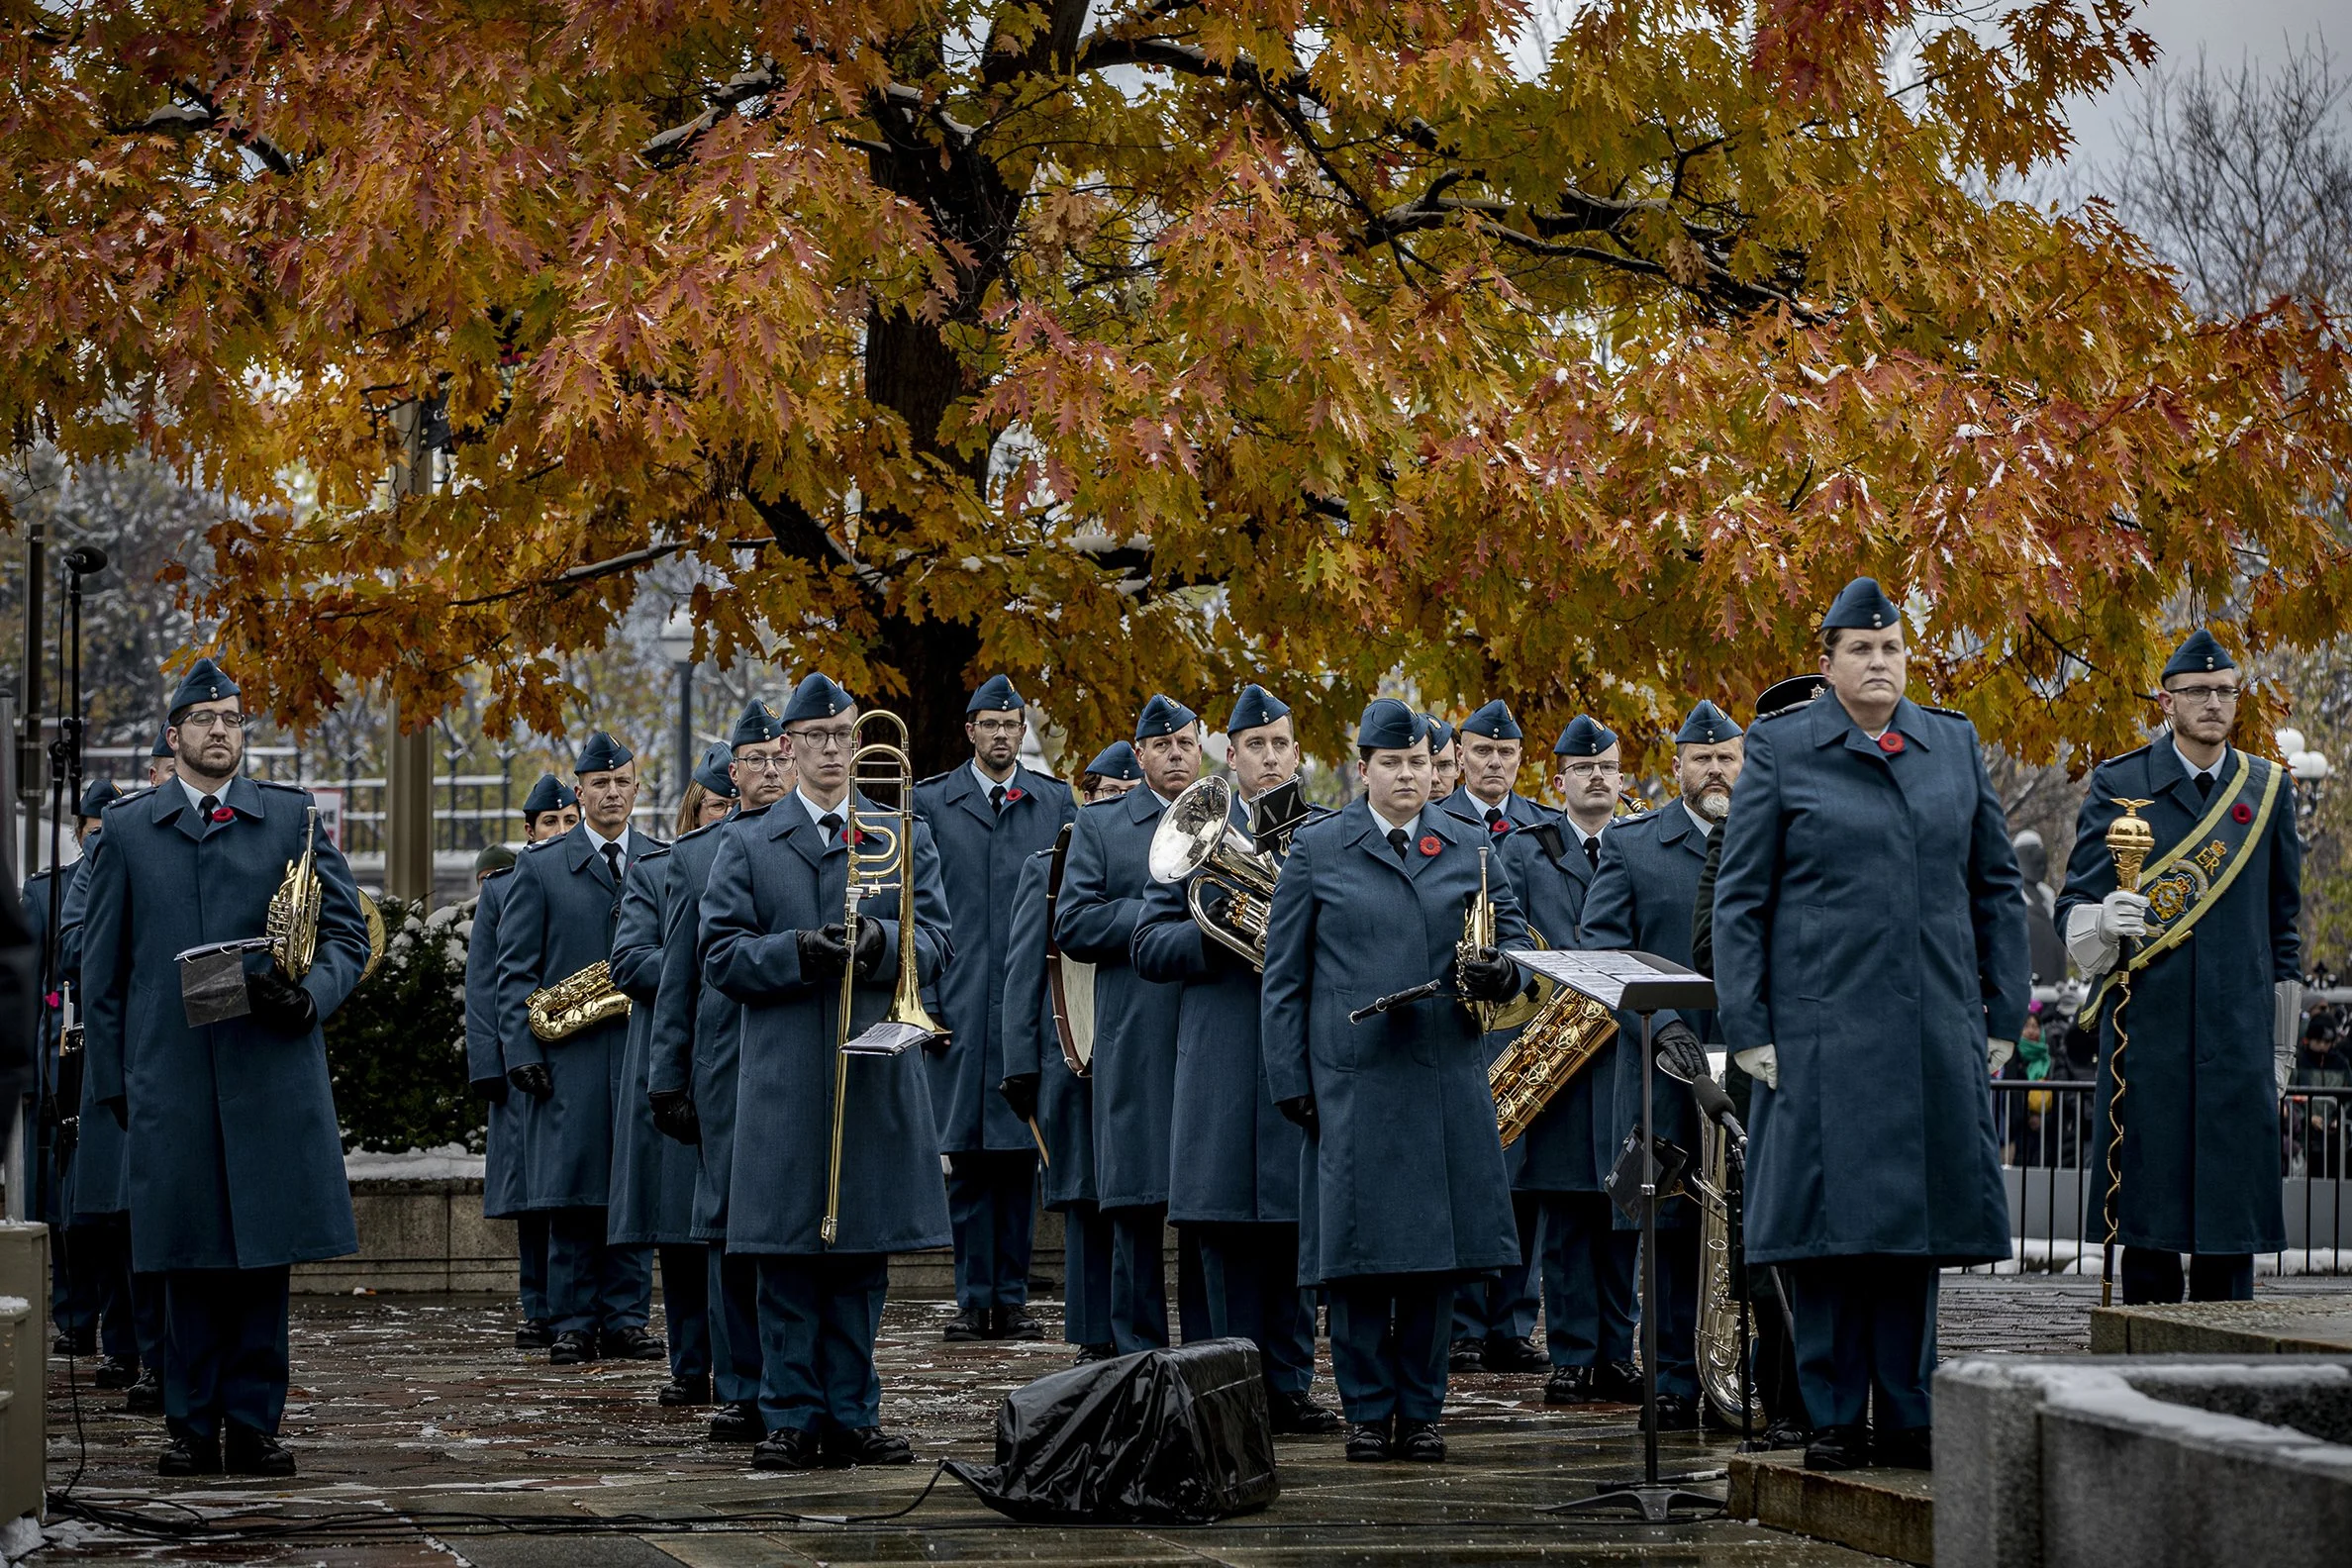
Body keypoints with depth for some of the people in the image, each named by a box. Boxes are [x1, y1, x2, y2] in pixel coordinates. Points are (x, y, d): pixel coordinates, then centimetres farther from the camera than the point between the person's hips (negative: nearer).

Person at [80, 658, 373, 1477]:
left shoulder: (293, 817, 10)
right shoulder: (127, 830, 11)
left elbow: (346, 930, 10)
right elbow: (101, 967, 12)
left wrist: (310, 995, -10)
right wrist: (110, 1078, 6)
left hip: (270, 1066, 0)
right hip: (169, 1077, 0)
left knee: (264, 1255, -1)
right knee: (187, 1256, 1)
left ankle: (253, 1424, 5)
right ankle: (193, 1427, 7)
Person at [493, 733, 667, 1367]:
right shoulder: (540, 865, 6)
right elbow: (515, 969, 3)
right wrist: (521, 1050, -7)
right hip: (568, 1056, -2)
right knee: (571, 1195, -3)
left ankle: (625, 1321, 8)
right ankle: (573, 1325, 2)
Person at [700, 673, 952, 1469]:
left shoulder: (906, 835, 13)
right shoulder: (746, 846, 10)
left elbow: (935, 940, 4)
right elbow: (721, 955, 1)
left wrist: (882, 942, -16)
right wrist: (797, 953, -15)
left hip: (878, 1075, 1)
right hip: (783, 1084, -1)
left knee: (863, 1255, 3)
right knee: (787, 1255, -3)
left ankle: (851, 1415, 9)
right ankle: (791, 1417, 2)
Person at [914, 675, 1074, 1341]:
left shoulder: (1057, 802, 10)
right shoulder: (929, 802, 6)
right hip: (958, 1005, -1)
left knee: (1019, 1158, 2)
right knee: (966, 1160, 0)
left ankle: (1012, 1299, 7)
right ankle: (973, 1300, 4)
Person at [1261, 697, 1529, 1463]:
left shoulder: (1468, 847, 11)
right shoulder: (1317, 849, 5)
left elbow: (1511, 929, 15)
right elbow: (1284, 975, 6)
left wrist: (1501, 971, -9)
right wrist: (1289, 1078, -1)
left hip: (1447, 1077, 2)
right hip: (1352, 1077, -2)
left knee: (1436, 1251, 3)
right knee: (1357, 1247, -3)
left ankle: (1420, 1411, 12)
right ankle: (1367, 1412, 6)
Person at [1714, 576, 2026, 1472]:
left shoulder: (1955, 746, 12)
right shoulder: (1780, 750, 3)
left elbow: (1996, 887, 15)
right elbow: (1740, 896, 1)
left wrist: (2004, 1013, 9)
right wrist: (1748, 1027, -6)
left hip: (1934, 1033, 3)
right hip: (1822, 1027, -3)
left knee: (1914, 1220, 6)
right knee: (1828, 1223, -3)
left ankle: (1906, 1419, 13)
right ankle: (1835, 1420, 5)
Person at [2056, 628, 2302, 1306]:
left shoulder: (2270, 790, 13)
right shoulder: (2118, 785, 5)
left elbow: (2284, 926, 17)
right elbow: (2073, 908, 3)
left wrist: (2280, 1049, 15)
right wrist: (2105, 921, -22)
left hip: (2238, 1037, 2)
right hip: (2146, 1027, -2)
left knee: (2231, 1217, 0)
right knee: (2147, 1206, -3)